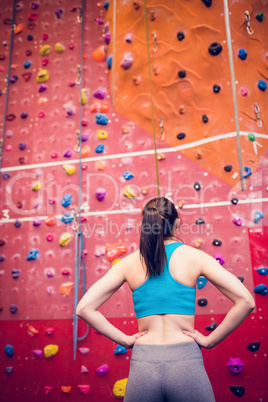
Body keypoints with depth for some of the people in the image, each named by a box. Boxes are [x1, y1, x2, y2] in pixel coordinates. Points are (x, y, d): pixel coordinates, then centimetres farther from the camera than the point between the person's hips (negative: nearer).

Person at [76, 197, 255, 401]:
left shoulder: (129, 263, 1)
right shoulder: (194, 256, -4)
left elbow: (84, 308, -2)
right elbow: (246, 301, -9)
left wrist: (125, 339, 2)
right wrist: (209, 340, -2)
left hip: (142, 365, 2)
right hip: (186, 362, -1)